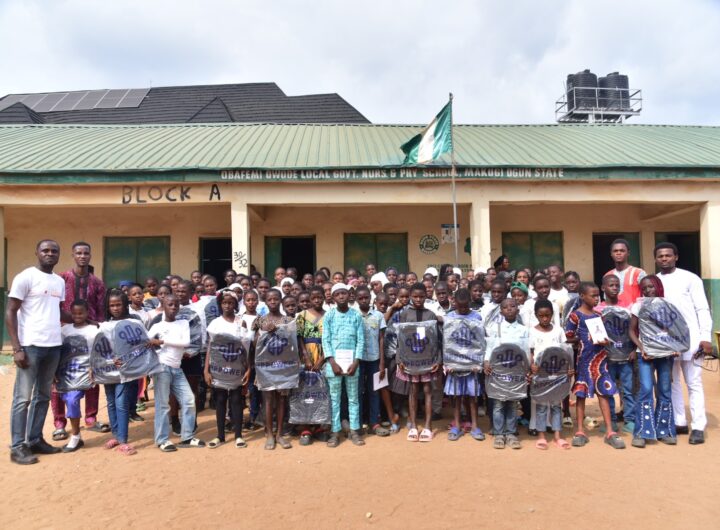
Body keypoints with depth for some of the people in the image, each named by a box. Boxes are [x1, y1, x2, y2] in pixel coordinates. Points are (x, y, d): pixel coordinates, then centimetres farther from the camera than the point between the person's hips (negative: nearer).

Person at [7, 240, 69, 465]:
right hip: (30, 345, -6)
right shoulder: (25, 277, -7)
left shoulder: (60, 281, 12)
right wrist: (16, 348, -14)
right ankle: (18, 447, 10)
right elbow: (10, 312, -9)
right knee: (23, 397, 1)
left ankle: (35, 440, 23)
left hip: (53, 346, 7)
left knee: (43, 395, 13)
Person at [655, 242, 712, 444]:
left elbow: (702, 309, -3)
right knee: (672, 383, 10)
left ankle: (698, 427, 7)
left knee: (694, 383, 2)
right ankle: (680, 423, 20)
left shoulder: (690, 278, -1)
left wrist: (705, 337, -10)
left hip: (690, 338, -4)